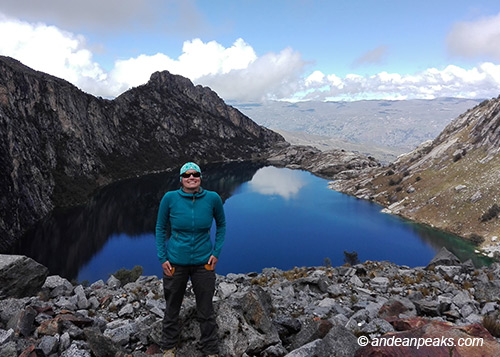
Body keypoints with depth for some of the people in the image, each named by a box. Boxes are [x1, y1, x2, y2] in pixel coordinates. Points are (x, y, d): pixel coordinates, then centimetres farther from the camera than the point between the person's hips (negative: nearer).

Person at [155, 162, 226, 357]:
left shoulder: (212, 198, -10)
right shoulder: (170, 198, -11)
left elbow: (221, 225, 6)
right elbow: (160, 228, 1)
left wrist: (216, 252, -1)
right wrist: (162, 258, -3)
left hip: (203, 263, 0)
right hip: (175, 262, 0)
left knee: (206, 311, 11)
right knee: (172, 308, 17)